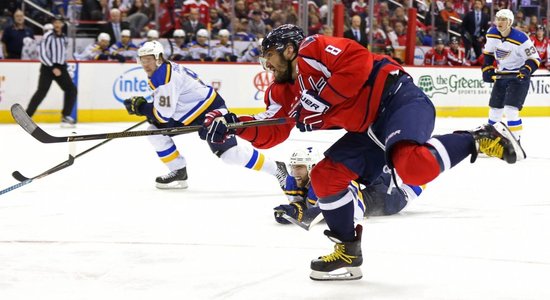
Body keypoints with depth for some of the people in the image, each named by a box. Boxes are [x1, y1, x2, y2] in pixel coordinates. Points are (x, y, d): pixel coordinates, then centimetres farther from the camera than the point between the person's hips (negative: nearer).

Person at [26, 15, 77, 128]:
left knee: (72, 89, -1)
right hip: (47, 67, -7)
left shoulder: (63, 38, 13)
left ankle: (66, 116, 5)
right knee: (42, 92, -16)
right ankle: (26, 116, -13)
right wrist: (53, 68, -20)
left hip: (60, 68, 7)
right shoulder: (48, 36, -9)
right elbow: (42, 55, -15)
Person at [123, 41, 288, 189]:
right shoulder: (158, 73, 8)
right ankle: (179, 172, 10)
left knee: (229, 152, -19)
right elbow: (169, 106, 20)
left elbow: (164, 115, -26)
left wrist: (141, 107, -15)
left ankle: (275, 168, -5)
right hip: (190, 113, 11)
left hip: (210, 109, -11)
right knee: (155, 130, 2)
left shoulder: (165, 77, -24)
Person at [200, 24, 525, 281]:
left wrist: (322, 99, -19)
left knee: (412, 165, -35)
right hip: (369, 129, 10)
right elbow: (271, 134, 15)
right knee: (325, 176, 2)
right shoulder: (284, 93, 19)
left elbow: (358, 60, -21)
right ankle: (349, 253, 11)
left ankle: (480, 139, -14)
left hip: (396, 99, -9)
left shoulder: (312, 50, -7)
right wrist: (234, 126, 1)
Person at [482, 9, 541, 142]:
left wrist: (527, 69, -35)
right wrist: (487, 69, 4)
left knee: (510, 110, -19)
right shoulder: (492, 34, -5)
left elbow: (535, 58, -18)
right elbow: (488, 53, 13)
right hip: (502, 75, 7)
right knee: (495, 110, 13)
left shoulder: (520, 39, -24)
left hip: (519, 76, -6)